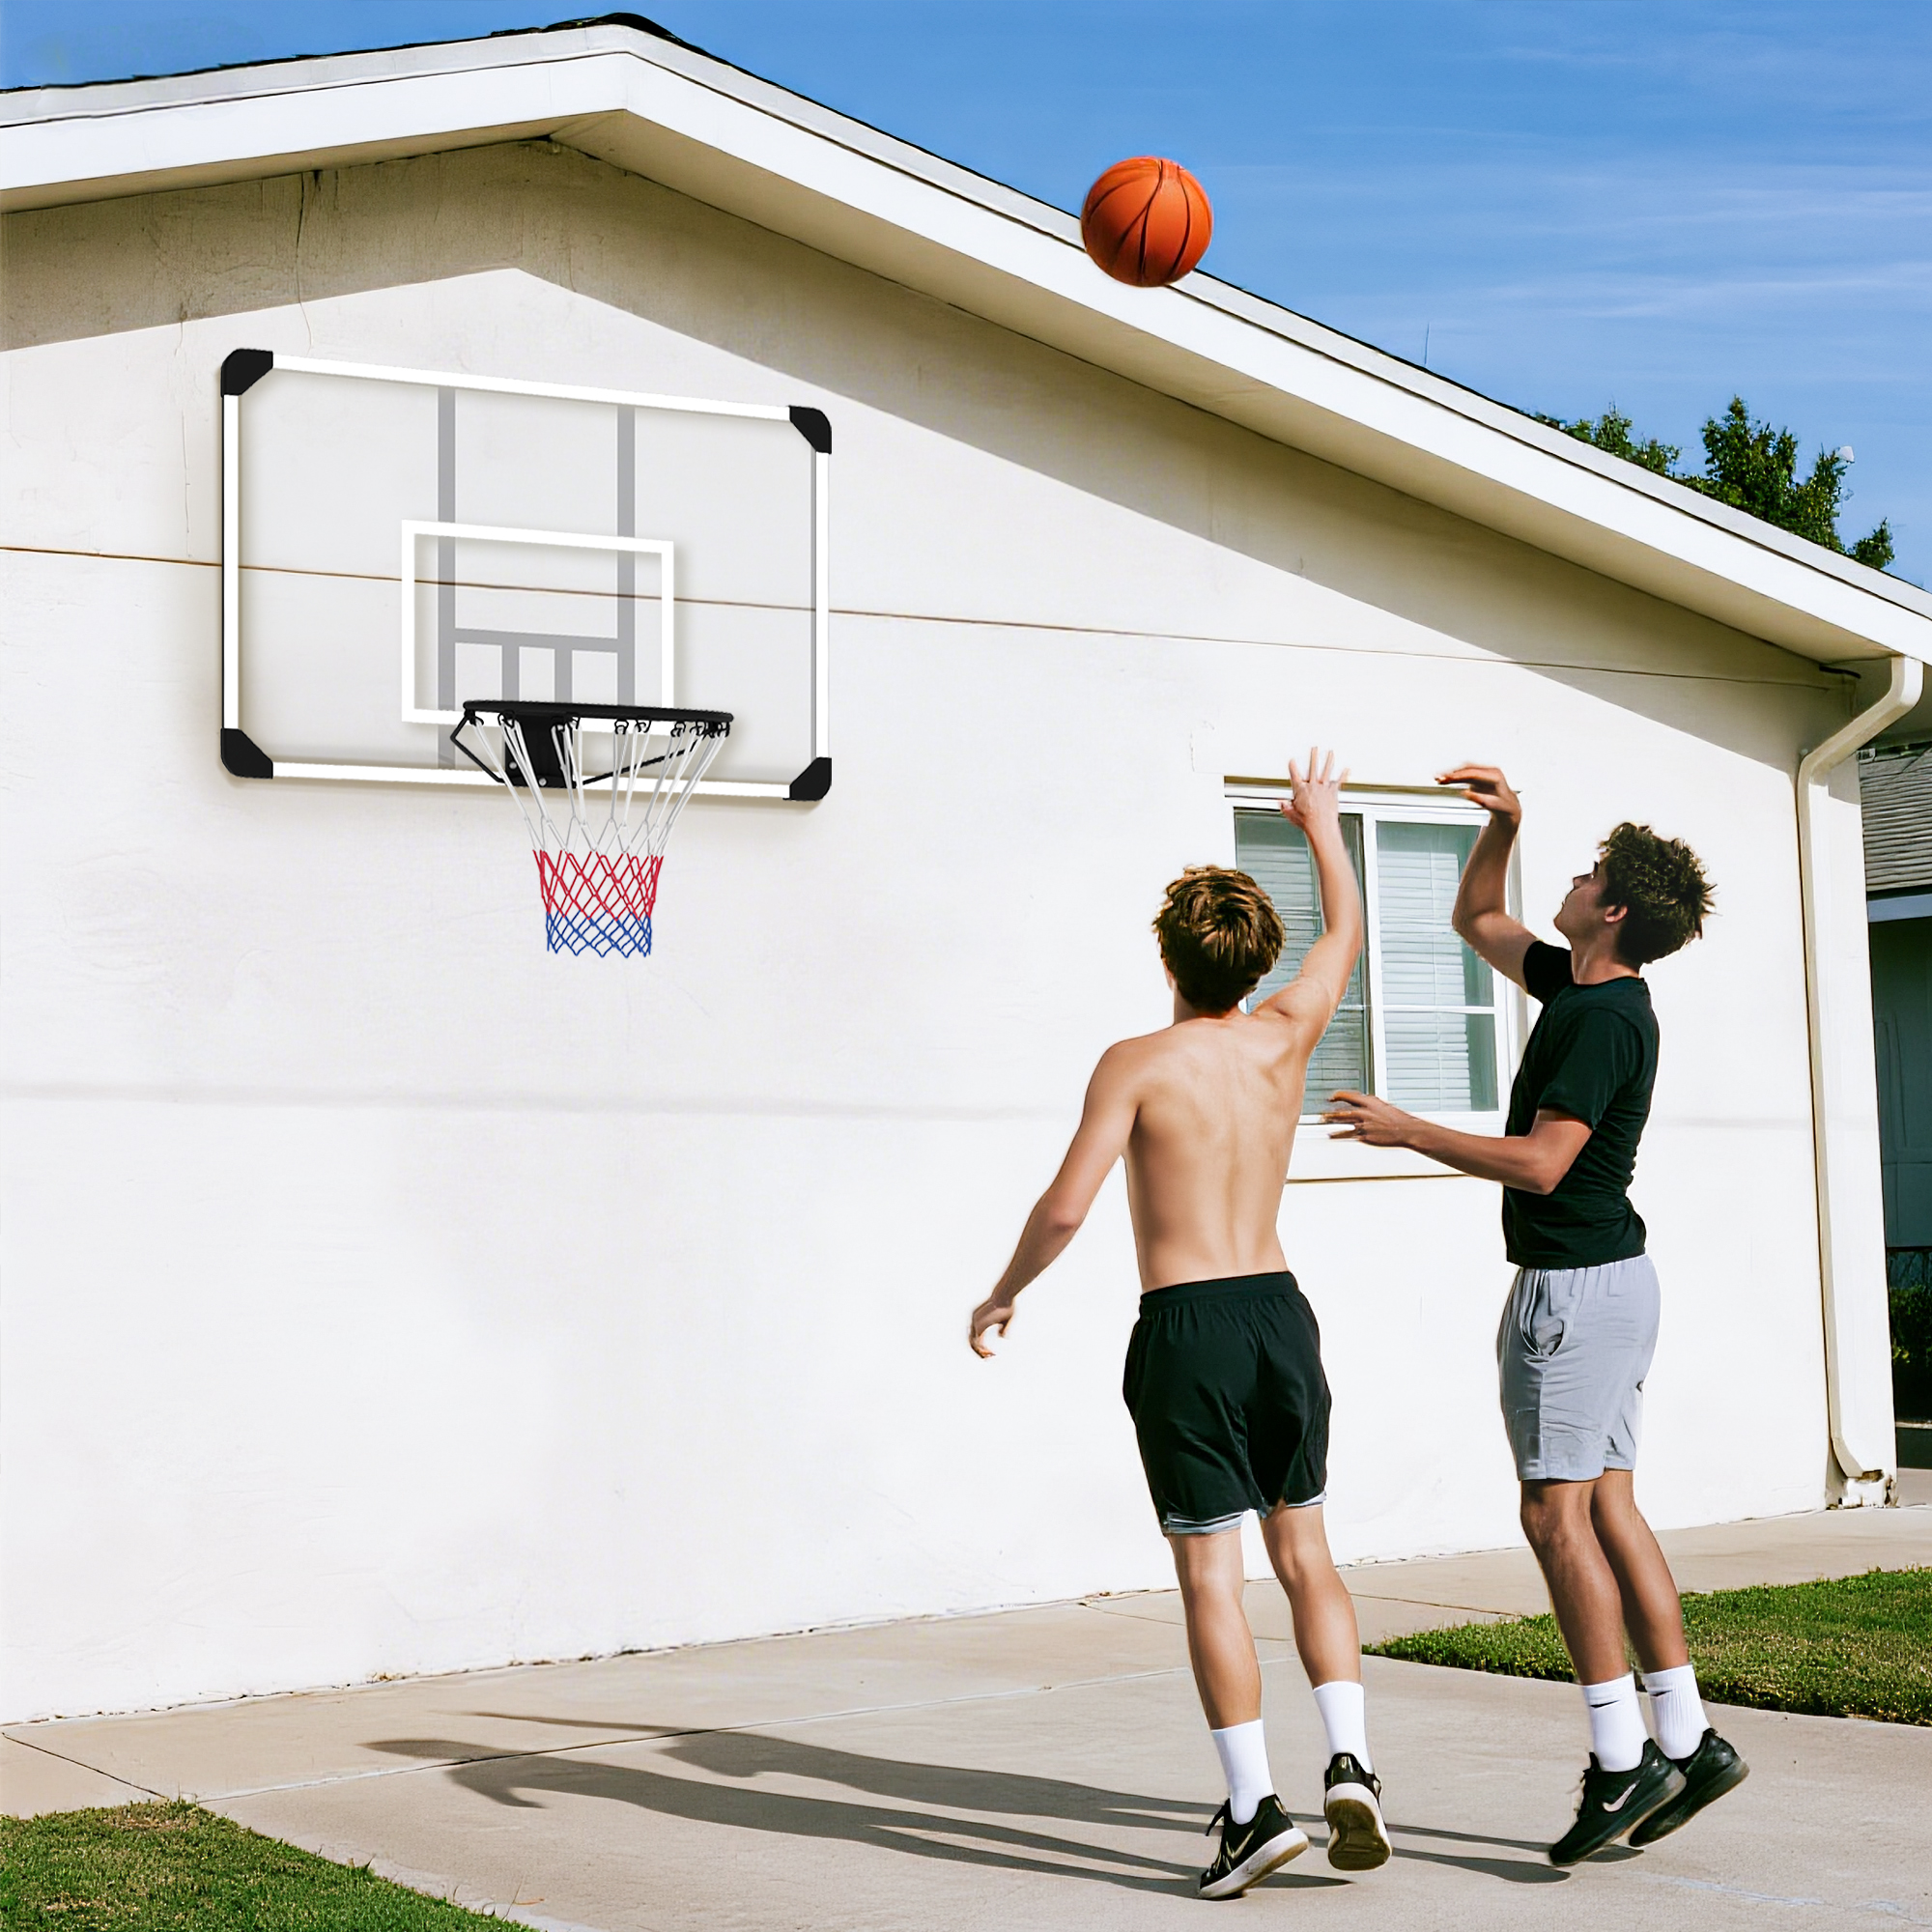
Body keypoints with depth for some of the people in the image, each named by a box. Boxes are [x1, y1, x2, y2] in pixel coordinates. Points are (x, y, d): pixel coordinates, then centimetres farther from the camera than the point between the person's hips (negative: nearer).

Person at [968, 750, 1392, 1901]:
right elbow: (1348, 932, 22)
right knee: (1304, 1551, 14)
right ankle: (1351, 1763, 2)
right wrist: (1323, 824, 36)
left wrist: (1003, 1294, 3)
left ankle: (1255, 1806, -3)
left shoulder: (1138, 1065, -8)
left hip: (1185, 1330, -4)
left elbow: (1067, 1205, -14)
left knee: (1211, 1570, -1)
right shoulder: (1284, 1040, 3)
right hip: (1280, 1312, 4)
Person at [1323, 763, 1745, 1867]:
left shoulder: (1604, 1020, -18)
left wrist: (1407, 1132, -16)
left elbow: (1539, 1163, -23)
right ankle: (1688, 1740, 11)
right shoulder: (1585, 988, 12)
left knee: (1556, 1514, -7)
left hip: (1574, 1286, -10)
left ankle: (1622, 1758, -5)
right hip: (1614, 1279, 10)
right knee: (1607, 1506, 9)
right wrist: (1504, 823, 13)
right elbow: (1477, 921, 26)